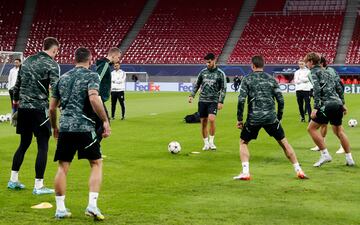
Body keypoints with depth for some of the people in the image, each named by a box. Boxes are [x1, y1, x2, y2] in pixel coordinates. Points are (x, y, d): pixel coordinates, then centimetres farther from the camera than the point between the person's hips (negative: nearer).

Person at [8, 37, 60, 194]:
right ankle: (38, 186, 0)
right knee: (43, 146, 0)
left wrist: (16, 100, 30)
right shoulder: (52, 64, -8)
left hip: (23, 108, 7)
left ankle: (13, 180, 24)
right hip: (40, 109, -7)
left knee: (24, 143, 19)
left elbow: (18, 83, 17)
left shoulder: (28, 61, 12)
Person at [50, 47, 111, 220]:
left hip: (65, 128, 4)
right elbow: (94, 98, -18)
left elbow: (52, 107, 17)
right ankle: (92, 205, -1)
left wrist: (55, 127, 31)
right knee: (96, 164, 9)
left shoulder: (63, 78, 16)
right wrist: (105, 121, -12)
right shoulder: (91, 76, 1)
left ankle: (60, 209, 12)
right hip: (85, 128, -4)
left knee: (62, 167, 10)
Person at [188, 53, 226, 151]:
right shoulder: (203, 72, 8)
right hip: (202, 100, 4)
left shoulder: (220, 73, -1)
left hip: (213, 101, -4)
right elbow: (197, 85, 17)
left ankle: (211, 141, -7)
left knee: (211, 119, -22)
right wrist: (192, 95, 5)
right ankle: (206, 143, 17)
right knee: (203, 122, 4)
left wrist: (221, 101, -10)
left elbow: (223, 88, -2)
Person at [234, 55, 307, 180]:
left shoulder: (247, 79, 2)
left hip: (253, 118, -2)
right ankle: (299, 170, 12)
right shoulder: (271, 79, 9)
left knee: (243, 142, 18)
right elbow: (280, 100, 5)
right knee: (284, 142, 14)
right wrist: (279, 117, 16)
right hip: (271, 117, 2)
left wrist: (239, 119, 0)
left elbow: (241, 100, -7)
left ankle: (245, 172, 4)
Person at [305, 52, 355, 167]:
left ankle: (325, 154, -7)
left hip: (327, 105, -8)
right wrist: (342, 104, 25)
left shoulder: (314, 72, -1)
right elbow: (339, 87, 22)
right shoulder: (327, 72, 23)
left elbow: (317, 89, -15)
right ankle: (349, 158, 21)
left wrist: (315, 108, -18)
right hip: (338, 103, 8)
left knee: (311, 128, -1)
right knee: (339, 131, 20)